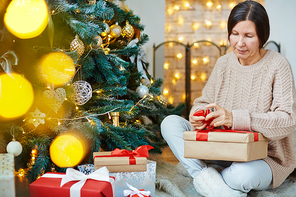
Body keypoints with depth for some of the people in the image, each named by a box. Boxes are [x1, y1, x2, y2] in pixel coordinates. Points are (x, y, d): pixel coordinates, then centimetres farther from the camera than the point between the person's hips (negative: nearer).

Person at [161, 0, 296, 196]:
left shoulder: (277, 65, -12)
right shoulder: (224, 63, 4)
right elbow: (203, 102, 8)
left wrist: (235, 118, -34)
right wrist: (198, 116, -19)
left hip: (265, 156, -5)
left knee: (241, 176, -40)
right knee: (170, 123, -12)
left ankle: (203, 176, -5)